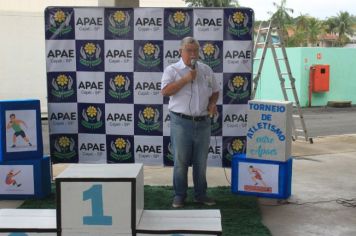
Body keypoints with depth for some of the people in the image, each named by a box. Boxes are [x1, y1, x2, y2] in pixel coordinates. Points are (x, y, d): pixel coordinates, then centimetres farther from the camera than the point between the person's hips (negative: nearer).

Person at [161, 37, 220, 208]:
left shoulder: (206, 70, 12)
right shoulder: (172, 70, -2)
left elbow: (215, 91, 21)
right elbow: (165, 91, -15)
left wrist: (212, 103, 1)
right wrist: (185, 79, -18)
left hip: (203, 123, 4)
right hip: (181, 122, -4)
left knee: (201, 161, 12)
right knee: (180, 161, 3)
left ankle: (200, 194, 24)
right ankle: (179, 195, 15)